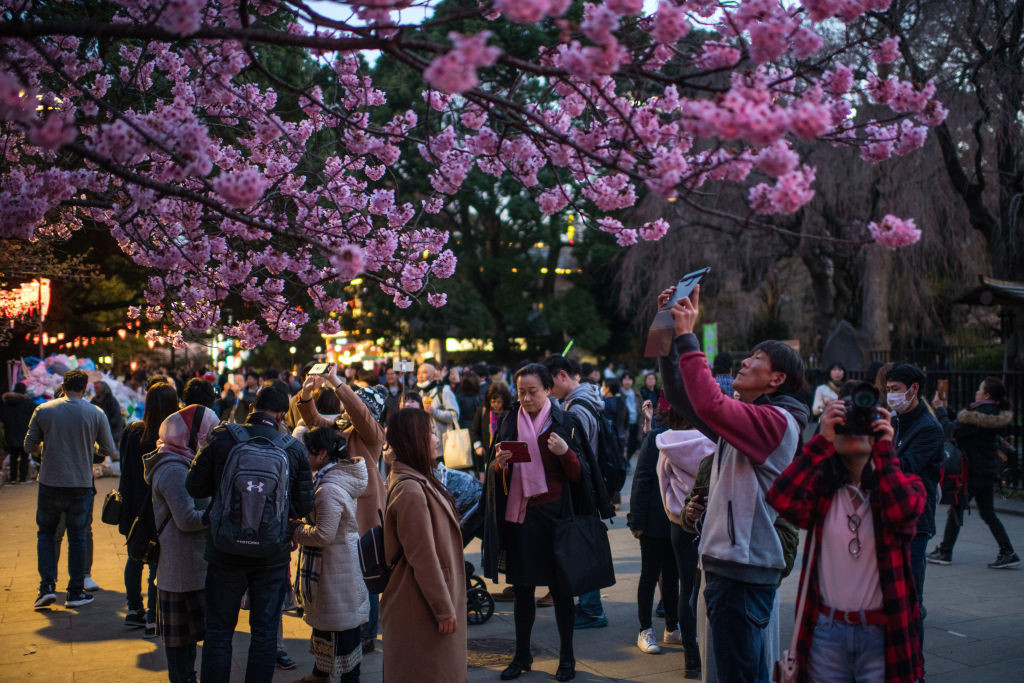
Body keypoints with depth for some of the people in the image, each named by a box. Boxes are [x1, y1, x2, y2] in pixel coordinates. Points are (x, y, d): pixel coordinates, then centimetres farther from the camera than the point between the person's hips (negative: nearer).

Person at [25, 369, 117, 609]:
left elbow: (29, 447, 4)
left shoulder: (43, 410, -2)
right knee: (77, 537, 9)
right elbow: (110, 450, 2)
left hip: (50, 483, 0)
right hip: (81, 484, 0)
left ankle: (47, 586, 6)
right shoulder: (96, 413, -4)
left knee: (46, 533, 16)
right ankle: (76, 592, 13)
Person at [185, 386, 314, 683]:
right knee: (265, 632, 12)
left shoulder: (221, 439, -8)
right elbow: (304, 505, -2)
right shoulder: (295, 449, -5)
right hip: (273, 555, 0)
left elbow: (194, 488, -4)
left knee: (218, 631, 12)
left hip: (225, 550, 0)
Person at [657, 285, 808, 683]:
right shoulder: (744, 415, 15)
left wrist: (686, 337, -22)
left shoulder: (777, 421, -14)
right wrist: (671, 335, 4)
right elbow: (682, 397, 13)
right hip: (726, 562, 10)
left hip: (744, 568, -10)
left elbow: (709, 404, -29)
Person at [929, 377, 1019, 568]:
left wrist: (940, 410, -4)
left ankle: (945, 552, 11)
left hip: (973, 471, -9)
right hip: (989, 471, 9)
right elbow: (962, 424, 15)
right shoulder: (999, 414, 9)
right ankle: (1008, 553, 8)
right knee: (988, 513, 13)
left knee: (956, 510, 3)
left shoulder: (978, 415, -21)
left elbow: (953, 430, -16)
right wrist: (946, 409, 18)